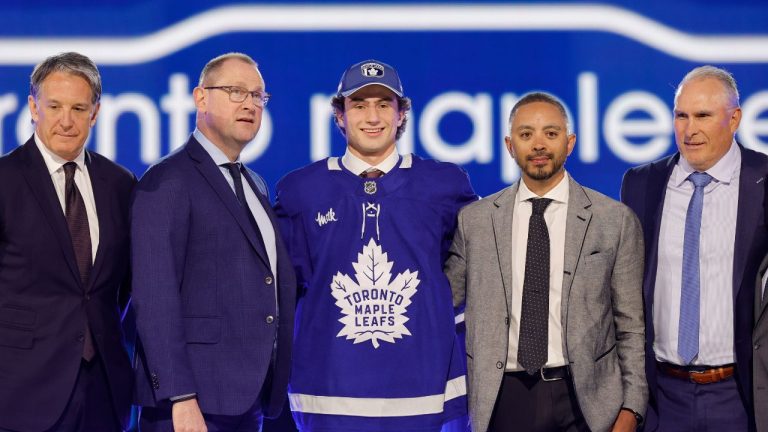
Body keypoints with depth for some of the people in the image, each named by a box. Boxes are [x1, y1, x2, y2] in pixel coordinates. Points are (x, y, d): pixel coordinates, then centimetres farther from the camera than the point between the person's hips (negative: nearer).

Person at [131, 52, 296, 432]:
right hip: (194, 401, -7)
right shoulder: (167, 182, -8)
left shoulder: (253, 185, 18)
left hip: (250, 399, 8)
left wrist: (277, 383, 12)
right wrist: (180, 398, -21)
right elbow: (154, 298, -16)